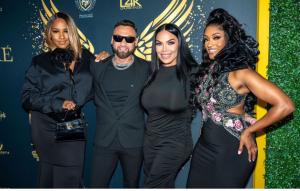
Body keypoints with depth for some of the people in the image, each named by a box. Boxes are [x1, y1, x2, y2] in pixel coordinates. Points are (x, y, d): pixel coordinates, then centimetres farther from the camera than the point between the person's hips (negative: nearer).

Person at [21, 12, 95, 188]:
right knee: (50, 177, 9)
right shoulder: (40, 62, 1)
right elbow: (28, 97, -3)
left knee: (72, 177, 8)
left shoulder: (86, 58, 4)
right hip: (48, 128, -1)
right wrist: (58, 104, -15)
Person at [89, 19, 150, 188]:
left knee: (131, 185, 16)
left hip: (134, 141, -1)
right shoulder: (98, 67, 3)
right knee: (97, 185, 8)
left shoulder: (146, 68, -3)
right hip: (104, 140, 1)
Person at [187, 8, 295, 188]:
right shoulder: (208, 69, 7)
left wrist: (248, 131, -12)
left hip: (231, 150, -6)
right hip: (204, 146, 7)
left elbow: (285, 106, -21)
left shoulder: (240, 71, -15)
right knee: (196, 186, 15)